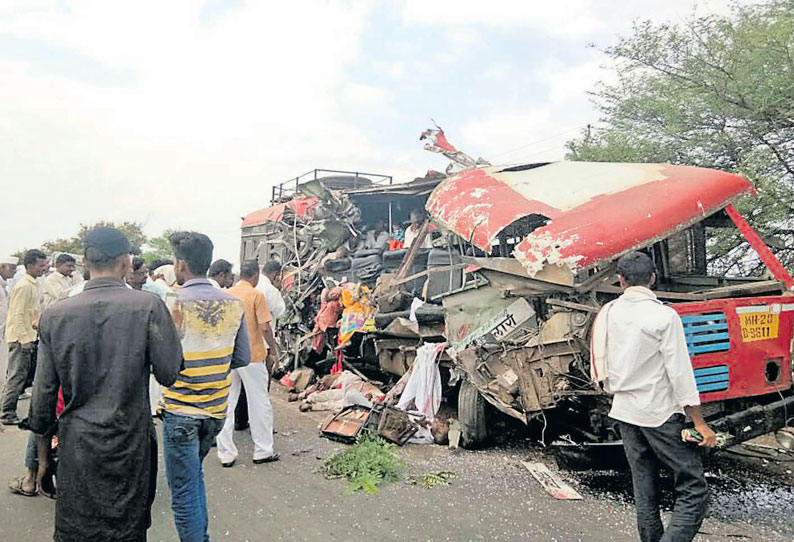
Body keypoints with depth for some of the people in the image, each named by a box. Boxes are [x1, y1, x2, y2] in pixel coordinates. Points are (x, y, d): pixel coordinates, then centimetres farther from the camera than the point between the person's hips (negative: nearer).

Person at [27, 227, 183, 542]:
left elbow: (44, 389, 0)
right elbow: (170, 374, -12)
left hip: (75, 445, 2)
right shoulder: (149, 307, -15)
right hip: (130, 444, -2)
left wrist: (43, 431, 18)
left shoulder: (54, 315, -6)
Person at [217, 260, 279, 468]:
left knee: (226, 404, 10)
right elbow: (265, 327, -13)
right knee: (259, 404, 8)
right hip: (252, 356, -4)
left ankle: (226, 454, 13)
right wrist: (273, 350, -1)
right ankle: (263, 451, 15)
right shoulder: (256, 295, -9)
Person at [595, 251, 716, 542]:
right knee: (693, 491, -1)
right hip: (661, 414, -6)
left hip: (624, 412, 6)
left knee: (644, 491, 15)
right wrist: (700, 423, -9)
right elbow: (680, 373, -15)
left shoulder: (608, 313, 1)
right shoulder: (664, 316, -15)